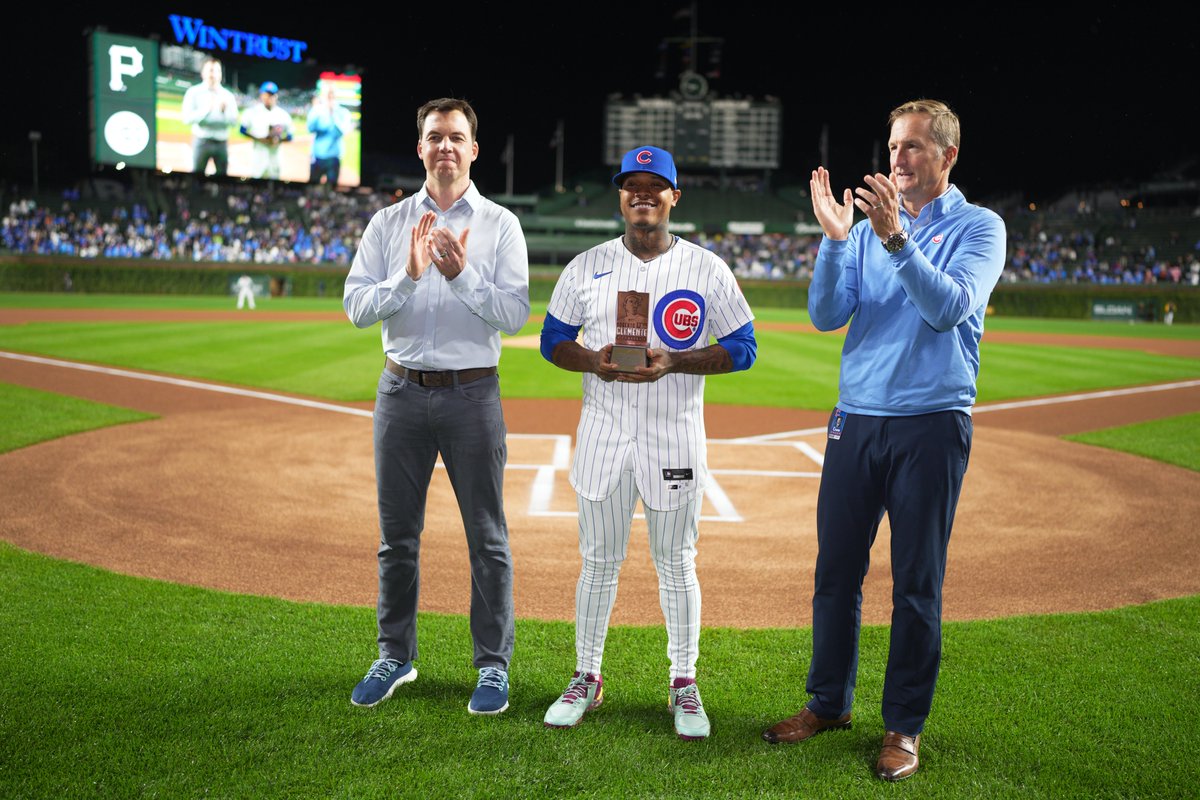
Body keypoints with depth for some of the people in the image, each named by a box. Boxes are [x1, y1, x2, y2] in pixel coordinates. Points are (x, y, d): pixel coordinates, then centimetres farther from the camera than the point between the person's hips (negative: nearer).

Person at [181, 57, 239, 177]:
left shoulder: (228, 95, 10)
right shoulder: (193, 92, 2)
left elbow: (234, 121, 2)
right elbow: (187, 118, -9)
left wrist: (224, 110, -17)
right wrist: (207, 109, -20)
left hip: (222, 142, 3)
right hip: (202, 141, -3)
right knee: (197, 175, -5)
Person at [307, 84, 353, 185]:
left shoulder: (343, 113, -2)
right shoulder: (317, 110, 3)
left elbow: (343, 131, -18)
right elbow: (311, 129, -12)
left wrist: (333, 114, -28)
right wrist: (316, 112, -25)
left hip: (334, 157, -1)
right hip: (317, 156, 1)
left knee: (331, 186, 0)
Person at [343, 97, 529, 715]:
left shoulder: (501, 225, 3)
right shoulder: (387, 223, 8)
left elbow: (516, 314, -6)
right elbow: (356, 306, -1)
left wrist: (463, 275, -19)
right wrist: (409, 276, -17)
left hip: (472, 393, -2)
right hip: (402, 391, 2)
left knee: (487, 537, 1)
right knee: (397, 535, 9)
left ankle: (493, 665, 12)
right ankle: (394, 657, 23)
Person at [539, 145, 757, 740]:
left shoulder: (707, 269, 1)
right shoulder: (587, 267, 6)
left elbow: (742, 348, 0)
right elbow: (552, 339, 10)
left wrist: (673, 362, -16)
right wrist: (593, 360, -12)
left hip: (676, 436, -1)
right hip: (603, 433, 2)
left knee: (676, 565, 7)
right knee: (599, 562, 8)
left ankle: (684, 685, 20)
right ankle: (587, 678, 23)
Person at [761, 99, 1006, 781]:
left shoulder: (979, 227, 2)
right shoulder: (868, 227, 13)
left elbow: (950, 306, -16)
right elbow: (827, 316, 2)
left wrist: (895, 238, -24)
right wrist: (834, 239, -11)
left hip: (933, 424, -4)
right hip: (856, 419, 4)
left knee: (918, 584, 1)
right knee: (835, 570, 8)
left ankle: (905, 726, 13)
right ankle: (829, 704, 23)